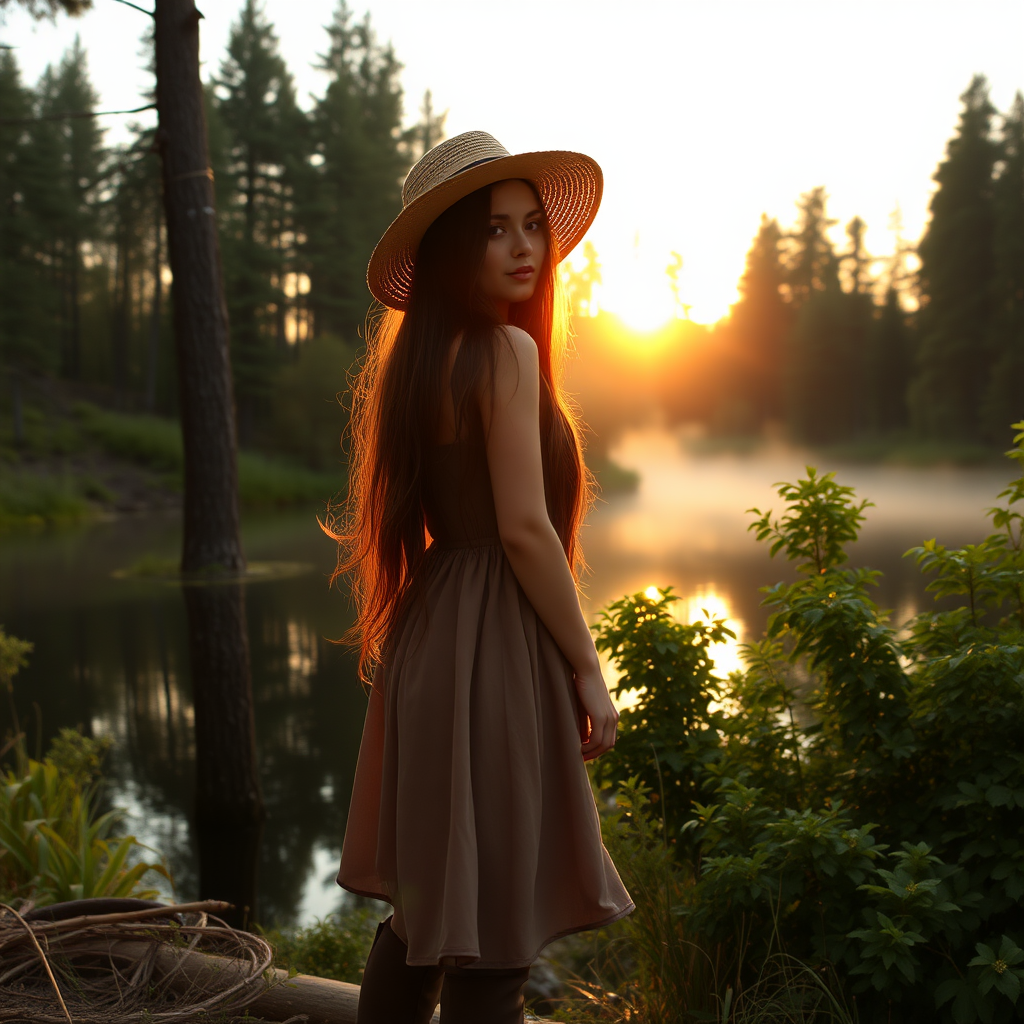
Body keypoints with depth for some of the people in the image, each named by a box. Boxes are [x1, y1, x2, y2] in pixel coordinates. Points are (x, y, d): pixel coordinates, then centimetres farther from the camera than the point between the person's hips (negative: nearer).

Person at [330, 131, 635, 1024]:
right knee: (494, 935, 1)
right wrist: (587, 669, -10)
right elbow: (524, 527, -18)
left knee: (427, 903, 19)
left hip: (427, 638, 9)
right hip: (495, 648, -9)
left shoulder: (419, 356, 12)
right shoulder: (508, 351, -13)